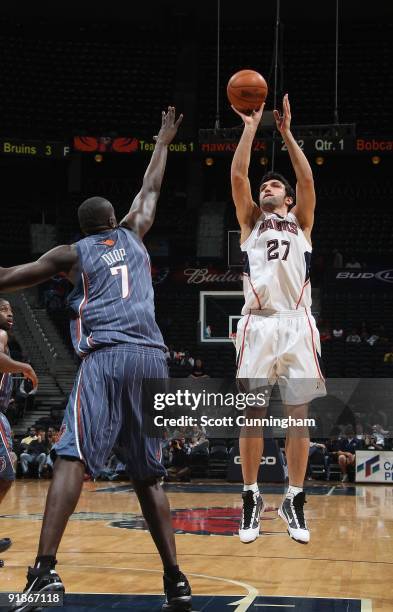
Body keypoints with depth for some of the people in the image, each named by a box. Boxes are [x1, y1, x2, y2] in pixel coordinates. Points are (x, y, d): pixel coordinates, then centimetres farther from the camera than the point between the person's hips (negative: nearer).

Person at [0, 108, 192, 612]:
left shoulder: (71, 253, 14)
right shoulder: (132, 236, 23)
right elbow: (150, 190, 40)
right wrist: (163, 141, 53)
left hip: (106, 357, -4)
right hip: (151, 359, 4)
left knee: (72, 456, -15)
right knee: (147, 474, 10)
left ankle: (45, 570, -32)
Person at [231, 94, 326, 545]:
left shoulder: (301, 222, 19)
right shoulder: (251, 221, 19)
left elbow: (307, 179, 4)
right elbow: (237, 176, 6)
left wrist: (286, 132, 3)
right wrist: (251, 128, 5)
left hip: (297, 323, 0)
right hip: (258, 324, 0)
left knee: (298, 414, 0)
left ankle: (294, 501, 7)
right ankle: (251, 499, 7)